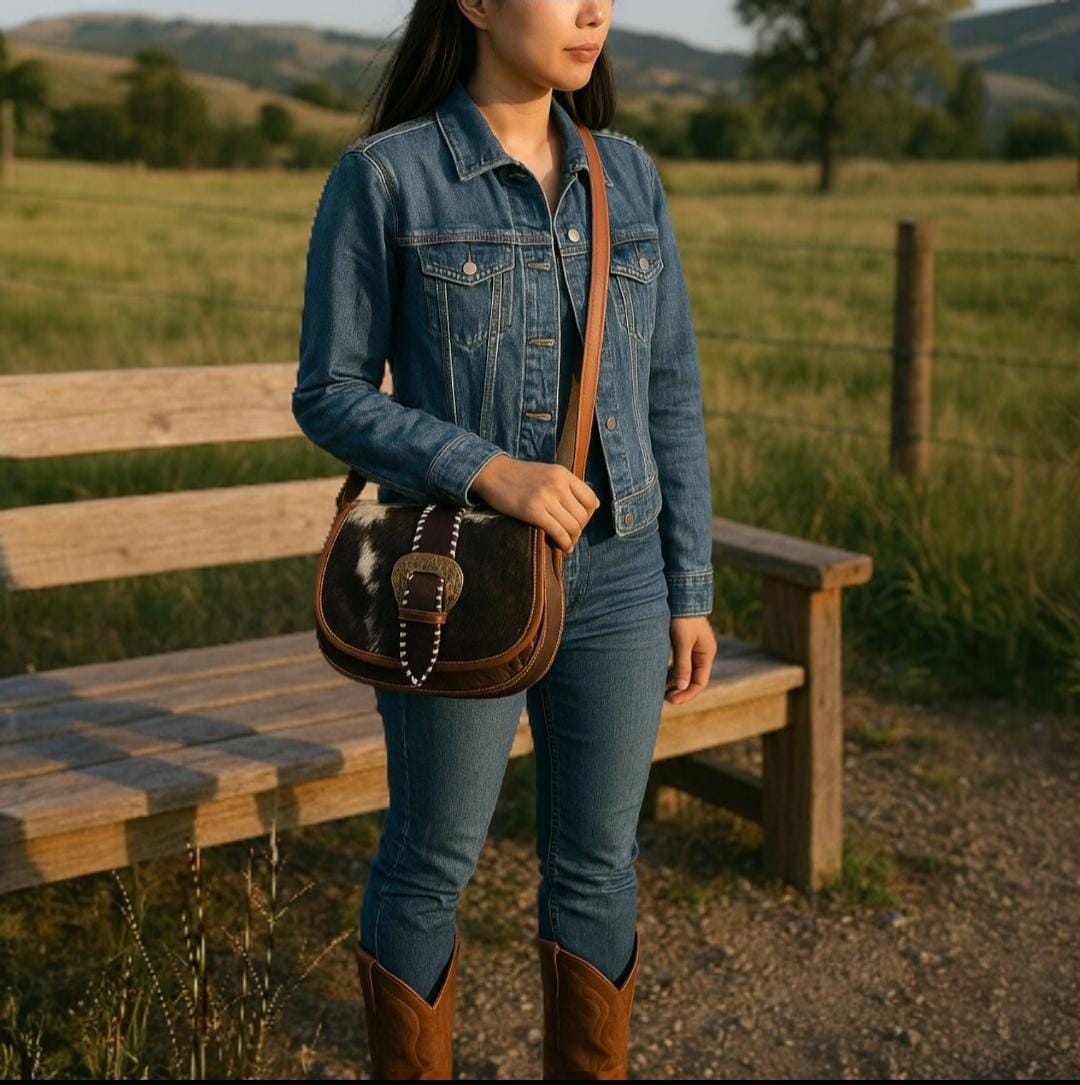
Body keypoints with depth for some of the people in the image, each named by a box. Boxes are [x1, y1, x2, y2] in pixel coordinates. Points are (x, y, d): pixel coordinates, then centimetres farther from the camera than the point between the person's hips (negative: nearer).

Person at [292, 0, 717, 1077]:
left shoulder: (629, 177, 4)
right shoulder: (383, 178, -9)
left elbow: (670, 395, 8)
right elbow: (330, 394, -8)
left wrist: (690, 587, 7)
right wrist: (490, 471, -22)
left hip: (616, 580, 4)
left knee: (596, 861, 14)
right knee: (431, 865, 11)